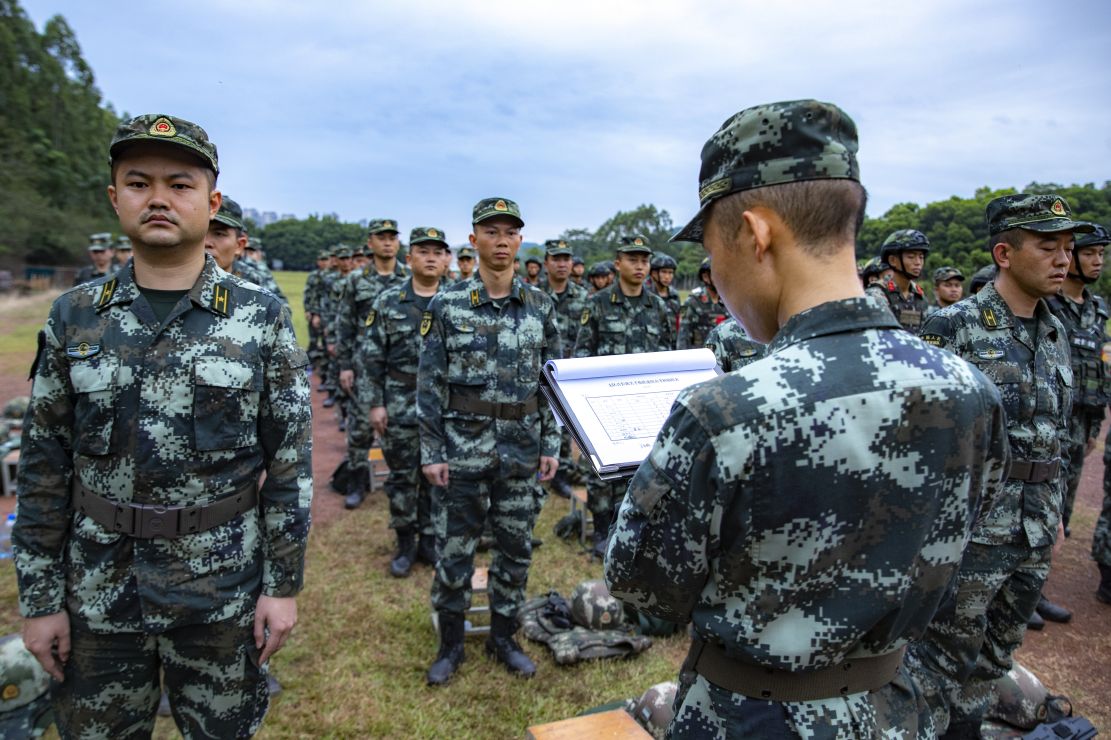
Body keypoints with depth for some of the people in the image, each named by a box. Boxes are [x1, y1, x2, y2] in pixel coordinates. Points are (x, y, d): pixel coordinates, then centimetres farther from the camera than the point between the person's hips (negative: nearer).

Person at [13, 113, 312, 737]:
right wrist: (39, 598, 4)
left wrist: (284, 584, -7)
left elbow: (291, 461, -7)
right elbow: (44, 467, 3)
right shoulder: (74, 316, -1)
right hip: (97, 592, 3)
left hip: (223, 589, -2)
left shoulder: (262, 318, -8)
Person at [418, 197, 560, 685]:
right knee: (454, 549, 8)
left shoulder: (540, 307, 3)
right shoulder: (447, 306, -4)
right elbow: (429, 384, -3)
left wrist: (552, 445, 3)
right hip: (463, 448, -2)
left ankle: (503, 637, 32)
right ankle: (450, 644, 27)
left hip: (523, 449, 3)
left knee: (515, 548, 12)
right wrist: (431, 452, -7)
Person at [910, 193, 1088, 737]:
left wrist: (1055, 509, 19)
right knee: (943, 659, 7)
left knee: (992, 660, 20)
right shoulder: (954, 327, -13)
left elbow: (1058, 435, 18)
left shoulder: (1056, 335, 10)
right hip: (967, 530, -7)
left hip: (1036, 536, 7)